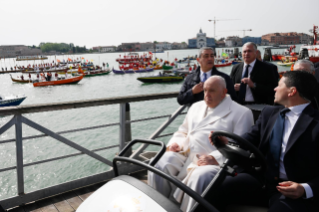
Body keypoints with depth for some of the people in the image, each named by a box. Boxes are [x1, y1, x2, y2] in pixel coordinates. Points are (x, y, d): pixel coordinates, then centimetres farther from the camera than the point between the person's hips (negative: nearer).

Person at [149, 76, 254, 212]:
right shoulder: (196, 106, 25)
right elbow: (183, 131, 29)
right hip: (183, 154, 5)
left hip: (213, 162, -5)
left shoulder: (241, 113, 5)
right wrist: (174, 143, 6)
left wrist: (215, 158, -18)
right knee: (158, 165, -21)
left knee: (198, 177, -37)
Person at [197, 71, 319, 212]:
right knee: (215, 190, -17)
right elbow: (251, 138, 11)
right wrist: (228, 143, -8)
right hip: (261, 177, 5)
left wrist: (306, 190, -22)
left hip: (294, 189, -4)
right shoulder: (269, 113, 15)